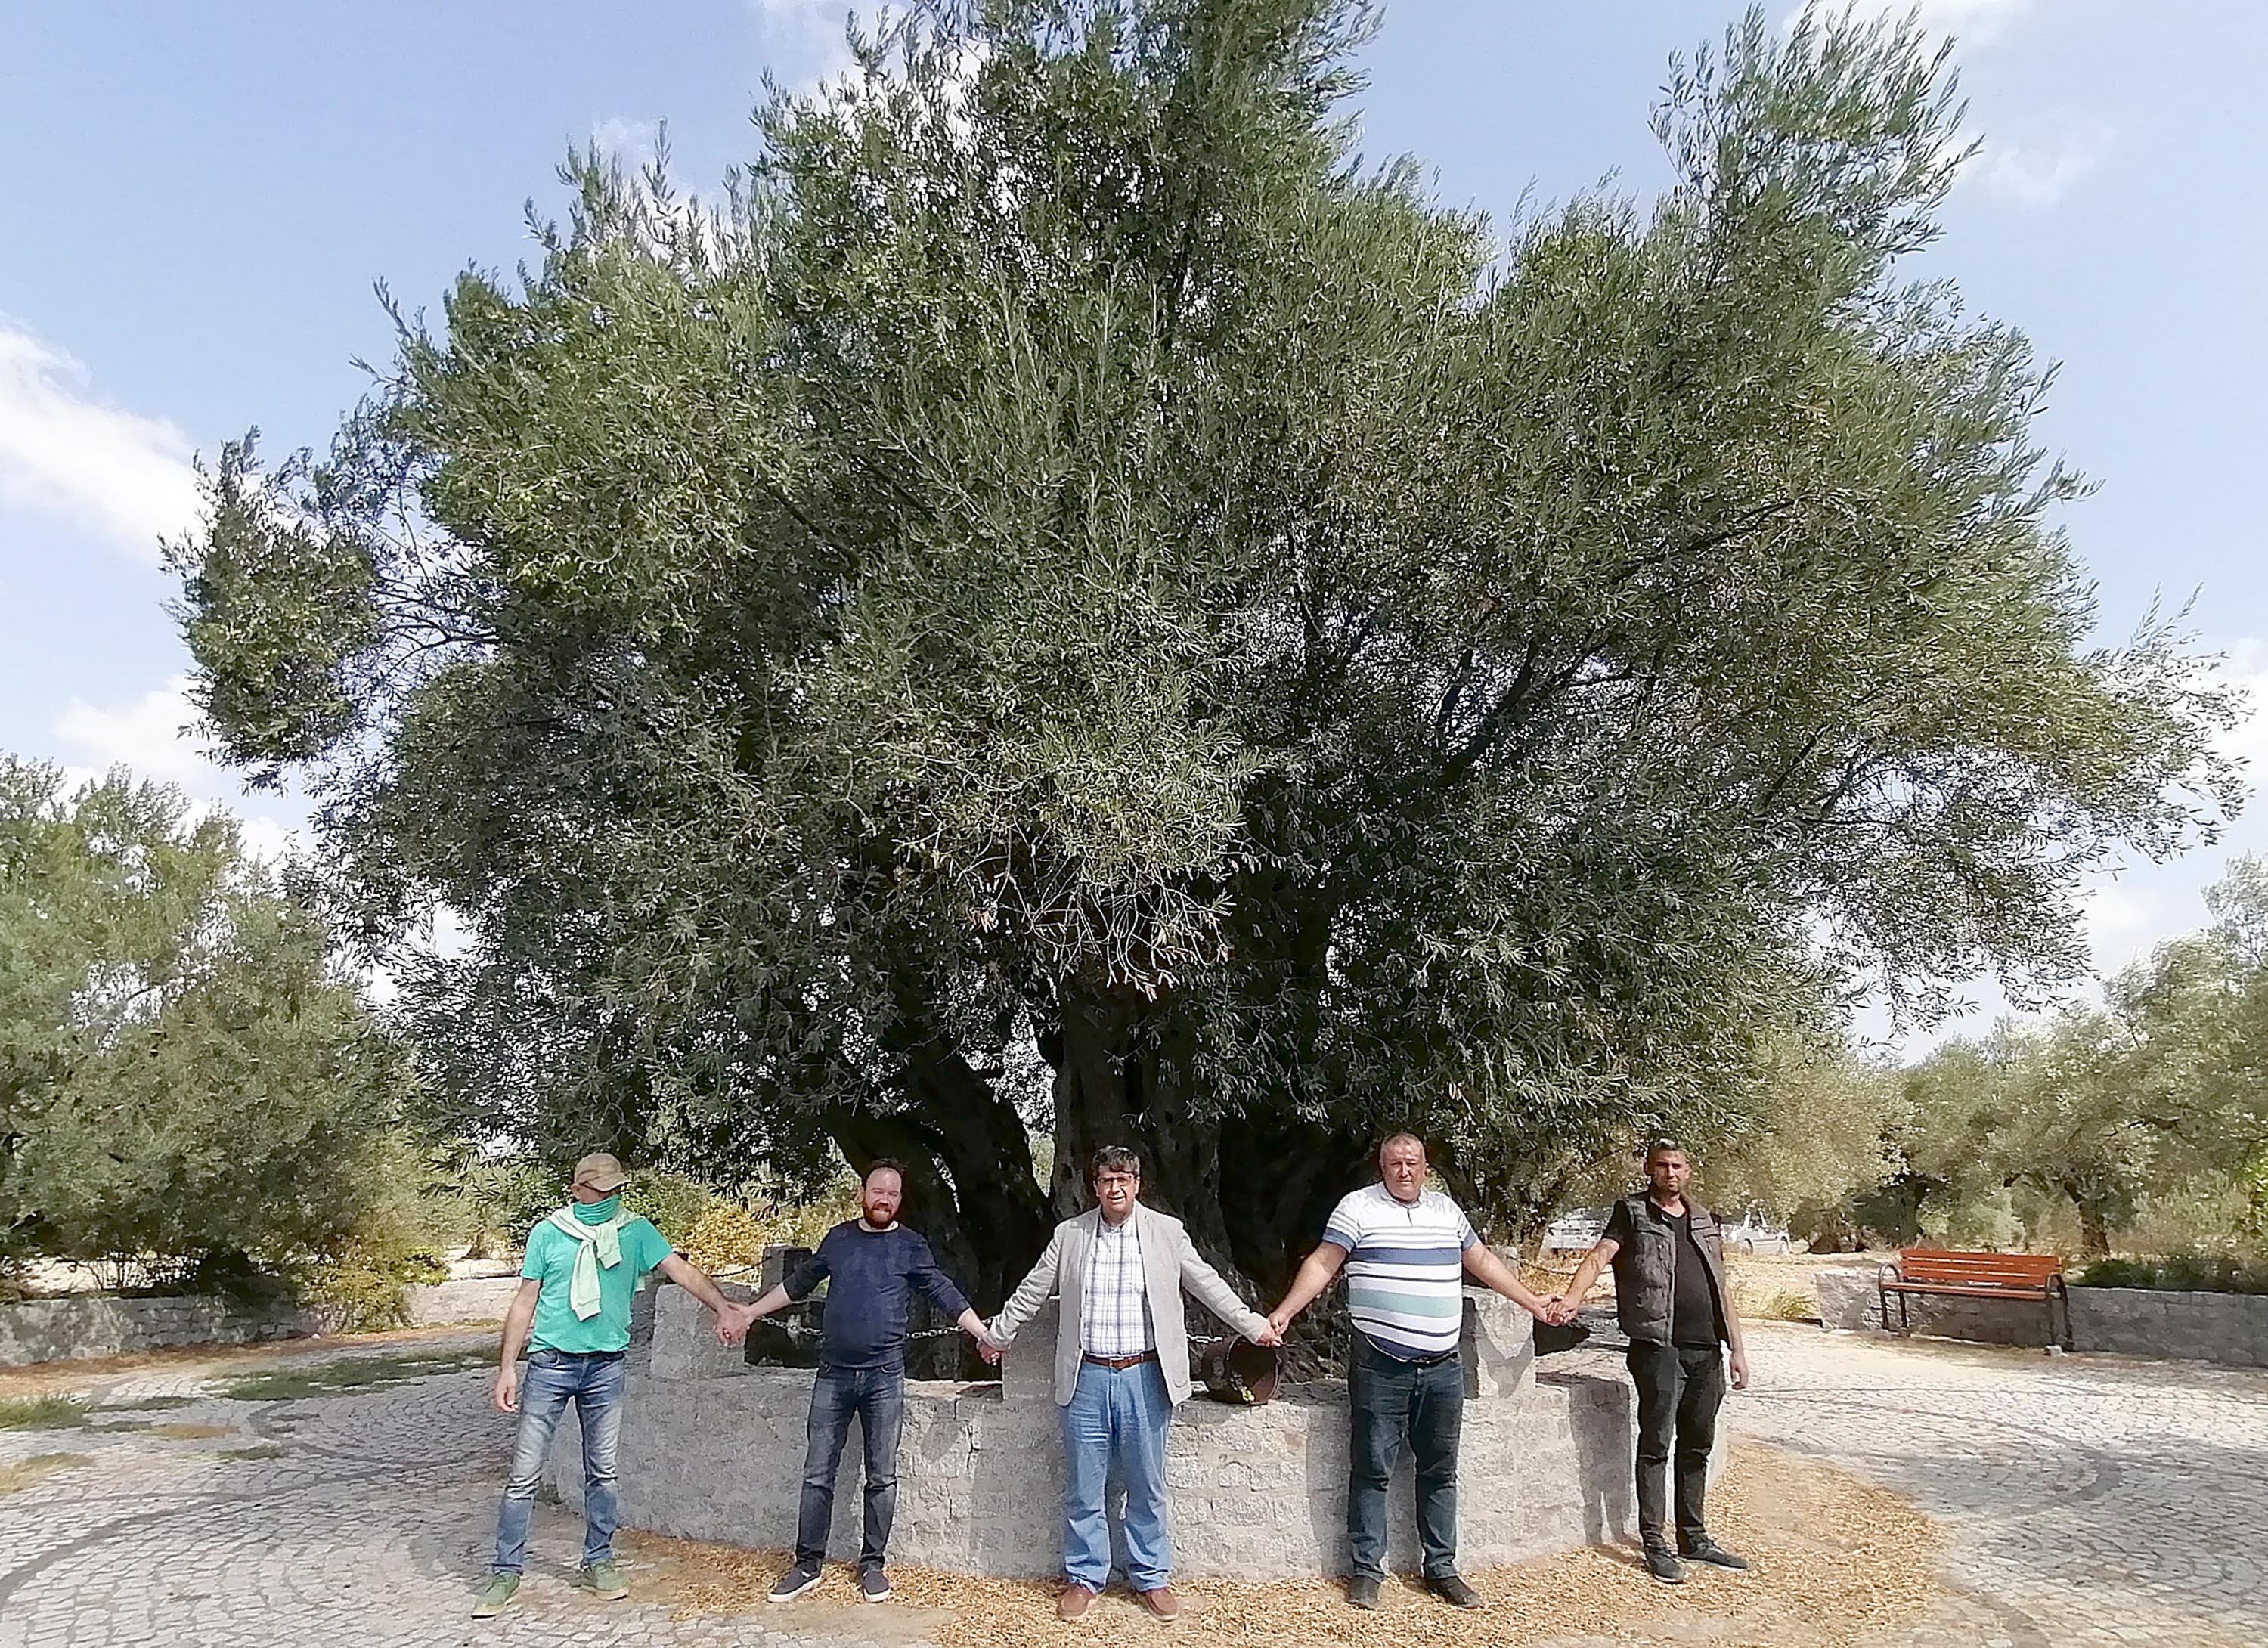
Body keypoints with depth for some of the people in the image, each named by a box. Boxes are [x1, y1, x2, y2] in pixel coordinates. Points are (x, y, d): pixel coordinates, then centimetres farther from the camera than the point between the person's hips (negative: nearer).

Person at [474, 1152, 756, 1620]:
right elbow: (525, 1302, 2)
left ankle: (598, 1561, 24)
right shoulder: (547, 1234, -1)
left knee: (602, 1472, 10)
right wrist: (508, 1369, -1)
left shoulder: (635, 1232, 1)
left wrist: (723, 1307, -21)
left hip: (606, 1367, 1)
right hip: (550, 1364, -1)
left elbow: (681, 1270, -8)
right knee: (525, 1473, 0)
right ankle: (505, 1571, 12)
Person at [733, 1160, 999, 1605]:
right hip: (833, 1373, 2)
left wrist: (982, 1332, -11)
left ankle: (873, 1564, 19)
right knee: (817, 1474, 5)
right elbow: (799, 1283, 18)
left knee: (882, 1477, 5)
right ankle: (807, 1564, 16)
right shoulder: (838, 1238, 7)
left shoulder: (909, 1245, 0)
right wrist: (750, 1312, 18)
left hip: (884, 1376, -2)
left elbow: (943, 1292, -2)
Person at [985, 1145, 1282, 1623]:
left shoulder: (1166, 1232, 0)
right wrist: (997, 1334, 18)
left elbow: (1207, 1284, 5)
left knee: (1147, 1488, 9)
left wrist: (1254, 1326, 4)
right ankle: (1084, 1578, 25)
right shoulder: (1069, 1234, 3)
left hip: (1144, 1377, -1)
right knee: (1082, 1488, 8)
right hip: (1087, 1378, 1)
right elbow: (1031, 1290, 12)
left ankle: (1151, 1578, 25)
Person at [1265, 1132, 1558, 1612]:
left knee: (1440, 1472, 12)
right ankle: (1366, 1570, 14)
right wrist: (1284, 1312, -16)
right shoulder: (1358, 1207, -3)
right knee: (1372, 1471, 2)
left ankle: (1441, 1568, 23)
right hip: (1380, 1369, -4)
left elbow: (1482, 1261, 23)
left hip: (1444, 1369, 4)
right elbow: (1323, 1264, -7)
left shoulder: (1447, 1210, 12)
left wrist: (1531, 1302, 25)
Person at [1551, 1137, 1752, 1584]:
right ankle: (1656, 1544, 6)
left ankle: (1694, 1538, 25)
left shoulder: (1704, 1221, 17)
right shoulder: (1632, 1213, 1)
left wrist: (1737, 1349, 14)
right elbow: (1600, 1255, -13)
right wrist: (1572, 1296, -31)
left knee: (1697, 1445, 13)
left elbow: (1722, 1290, 19)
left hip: (1706, 1348, 5)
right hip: (1659, 1344, -5)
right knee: (1656, 1443, -2)